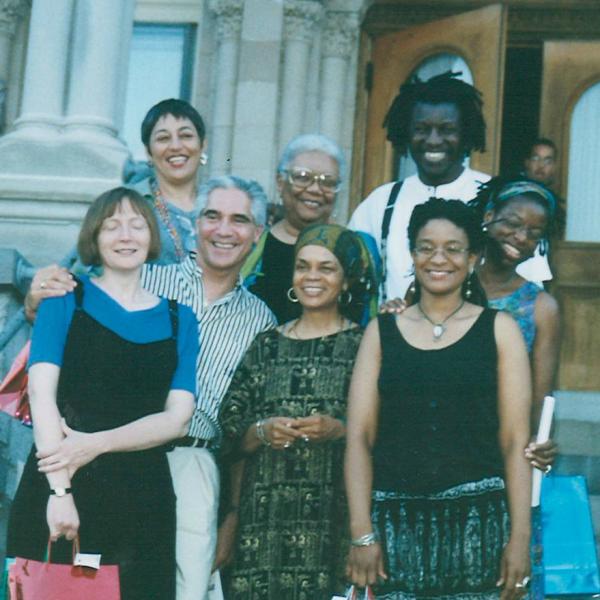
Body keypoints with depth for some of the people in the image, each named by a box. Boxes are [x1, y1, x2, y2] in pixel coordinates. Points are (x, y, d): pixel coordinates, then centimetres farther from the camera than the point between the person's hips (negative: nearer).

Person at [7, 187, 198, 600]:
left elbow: (177, 419, 3)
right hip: (61, 487, -2)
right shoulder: (67, 300, 6)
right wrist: (59, 490, -18)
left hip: (143, 495, 2)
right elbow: (42, 394, -6)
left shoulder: (179, 319, 11)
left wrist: (97, 444, -13)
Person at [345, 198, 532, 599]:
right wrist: (362, 533, -6)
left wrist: (520, 538, -8)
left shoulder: (498, 329, 5)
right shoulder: (382, 331, 9)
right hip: (396, 522, 1)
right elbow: (360, 437, 3)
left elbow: (516, 442, 0)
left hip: (477, 521, -1)